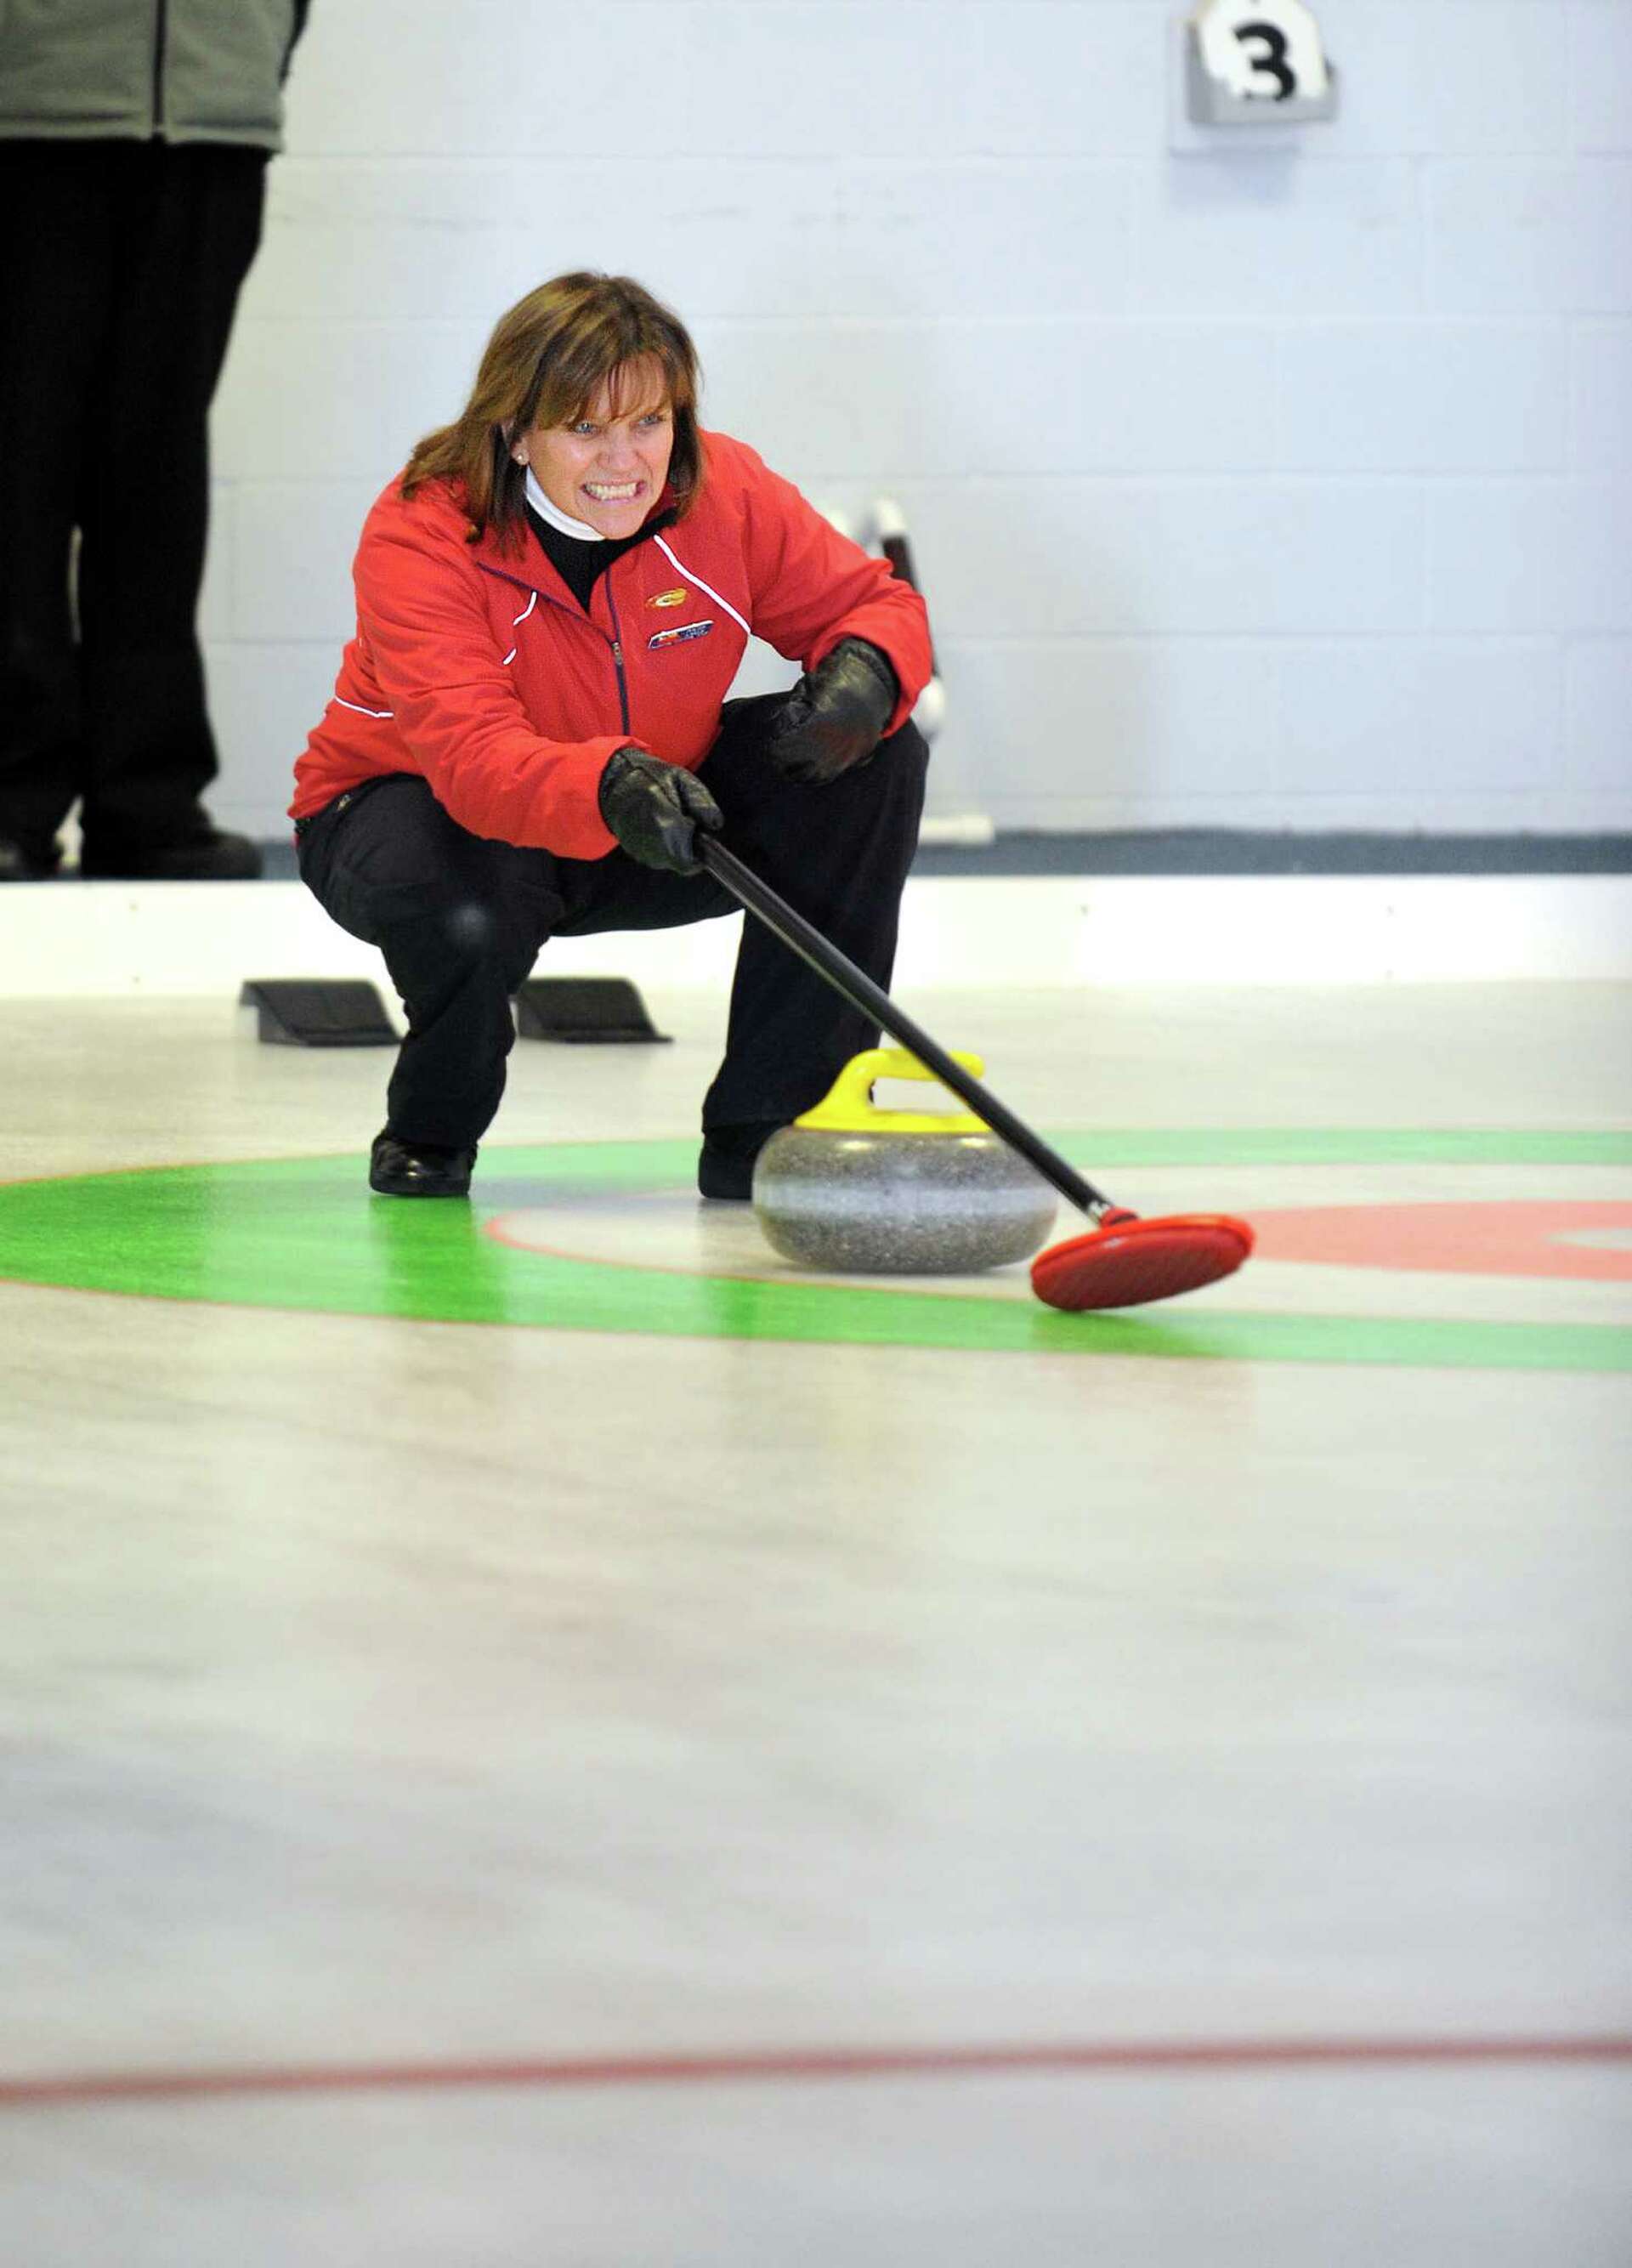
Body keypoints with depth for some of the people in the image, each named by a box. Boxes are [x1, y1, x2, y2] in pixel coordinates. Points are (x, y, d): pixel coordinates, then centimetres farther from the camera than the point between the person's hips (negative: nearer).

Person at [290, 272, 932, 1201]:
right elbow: (475, 757, -42)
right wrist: (609, 789, -63)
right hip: (428, 809, -5)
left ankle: (766, 1123, -11)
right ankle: (432, 1126, -2)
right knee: (463, 914, -41)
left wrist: (865, 675, -33)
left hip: (652, 808, 5)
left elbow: (876, 603, -6)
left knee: (876, 758, -17)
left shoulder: (725, 492, -16)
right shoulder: (422, 534, -29)